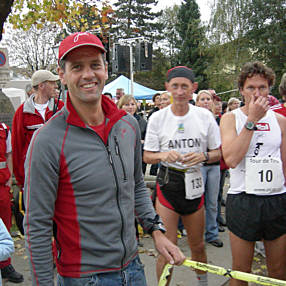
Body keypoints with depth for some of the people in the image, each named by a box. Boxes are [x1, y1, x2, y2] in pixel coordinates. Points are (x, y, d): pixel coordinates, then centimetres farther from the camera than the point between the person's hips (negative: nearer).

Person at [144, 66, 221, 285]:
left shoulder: (205, 116, -1)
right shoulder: (157, 118, -3)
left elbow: (218, 153, 5)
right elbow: (147, 156, 0)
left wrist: (203, 156, -16)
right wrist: (164, 155, -21)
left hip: (194, 183, 2)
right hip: (167, 184, -2)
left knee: (197, 246, 16)